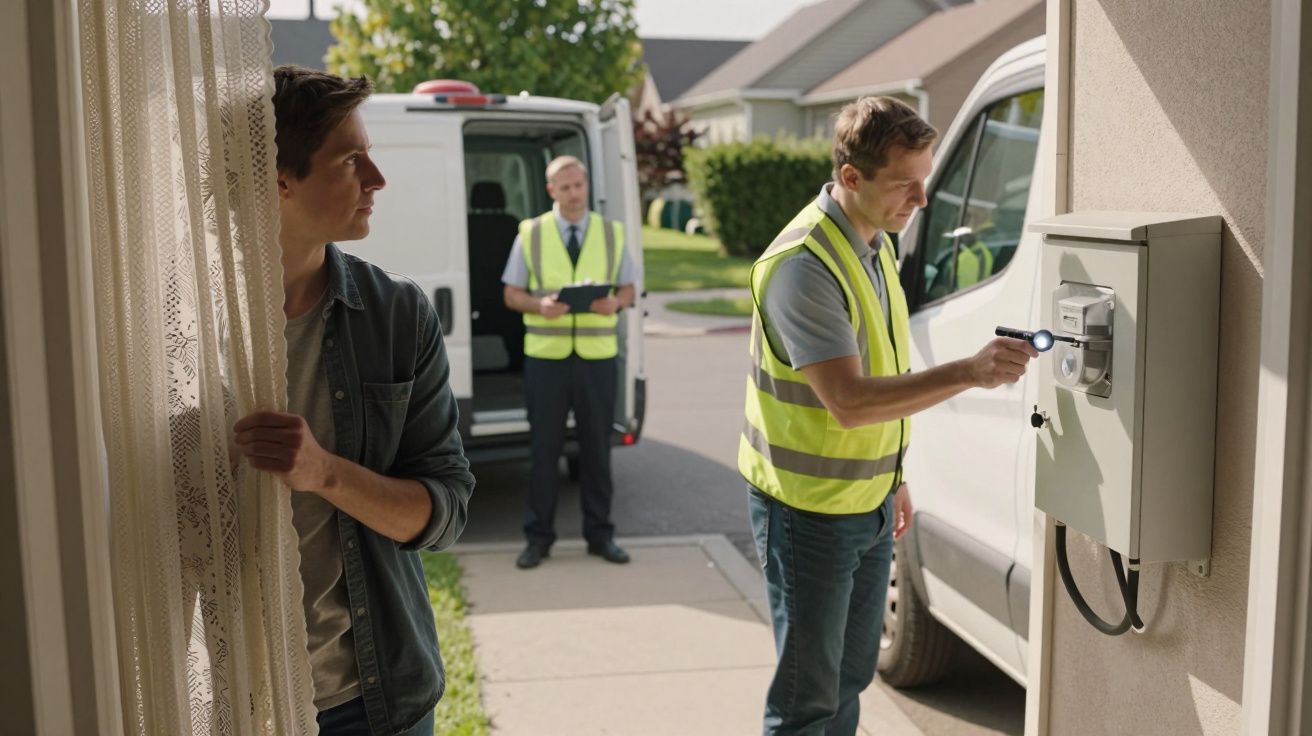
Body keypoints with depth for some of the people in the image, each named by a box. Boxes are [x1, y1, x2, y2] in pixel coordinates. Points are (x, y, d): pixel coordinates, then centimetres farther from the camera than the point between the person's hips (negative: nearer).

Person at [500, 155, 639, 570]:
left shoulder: (612, 233, 7)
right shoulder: (531, 234, 4)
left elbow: (628, 289, 11)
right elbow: (511, 294, 5)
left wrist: (615, 302, -12)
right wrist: (540, 305, -15)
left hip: (598, 356, 1)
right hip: (545, 355, -1)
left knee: (596, 447, 8)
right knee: (544, 448, 3)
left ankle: (600, 534, 20)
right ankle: (538, 537, 14)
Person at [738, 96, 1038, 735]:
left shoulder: (875, 242, 6)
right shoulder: (802, 265, -24)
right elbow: (848, 401, -31)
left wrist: (891, 480, 18)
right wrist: (968, 373, -36)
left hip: (868, 506, 9)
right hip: (807, 510, -9)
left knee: (850, 677, 21)